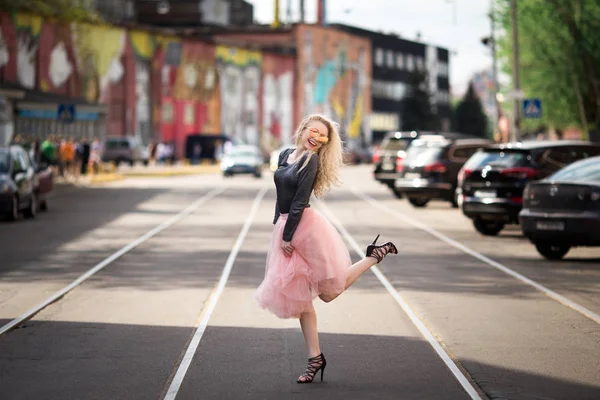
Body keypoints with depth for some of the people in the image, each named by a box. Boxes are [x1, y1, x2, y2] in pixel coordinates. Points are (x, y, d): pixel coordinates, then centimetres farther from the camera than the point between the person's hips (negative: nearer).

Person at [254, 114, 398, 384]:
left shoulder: (311, 161, -11)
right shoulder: (285, 155, 11)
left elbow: (299, 202, -16)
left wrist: (287, 236, -18)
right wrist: (277, 226, 14)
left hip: (305, 227, -7)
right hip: (285, 227, 7)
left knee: (329, 291, 3)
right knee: (299, 298, 7)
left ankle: (376, 255, 18)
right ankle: (315, 358, 11)